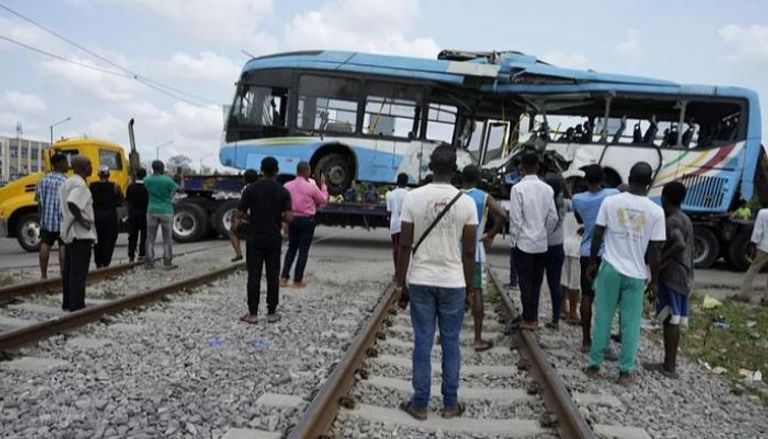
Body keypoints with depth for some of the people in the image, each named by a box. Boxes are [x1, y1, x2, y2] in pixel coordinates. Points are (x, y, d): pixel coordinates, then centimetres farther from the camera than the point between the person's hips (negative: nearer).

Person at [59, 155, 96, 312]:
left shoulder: (67, 183, 14)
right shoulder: (80, 184, -17)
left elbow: (65, 204, 20)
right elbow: (72, 203, -32)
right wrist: (82, 220, -23)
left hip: (69, 232, 10)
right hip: (81, 234, -10)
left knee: (69, 270, 15)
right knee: (79, 272, -6)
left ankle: (67, 303, 22)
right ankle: (77, 305, -3)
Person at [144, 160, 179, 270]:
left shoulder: (147, 180, -4)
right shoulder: (167, 180, -14)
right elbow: (179, 189, -2)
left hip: (152, 211, 3)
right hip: (166, 212, -3)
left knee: (150, 238, 9)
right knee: (167, 239, 4)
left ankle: (149, 262, 10)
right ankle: (167, 263, 6)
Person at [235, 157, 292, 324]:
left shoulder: (250, 189, -4)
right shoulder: (283, 191, -3)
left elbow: (239, 215, -4)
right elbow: (288, 217, -11)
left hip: (255, 238, 0)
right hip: (274, 239, 0)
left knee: (254, 276, 4)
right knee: (273, 277, 7)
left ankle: (252, 314, 7)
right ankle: (271, 313, 11)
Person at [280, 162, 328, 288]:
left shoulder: (287, 186, -2)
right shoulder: (311, 187, -13)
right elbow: (323, 200, 1)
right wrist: (323, 185, 11)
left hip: (292, 219, 4)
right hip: (307, 220, -4)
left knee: (292, 248, 17)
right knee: (303, 250, 5)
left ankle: (284, 277, 11)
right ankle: (297, 280, 9)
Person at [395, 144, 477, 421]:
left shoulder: (413, 198, -6)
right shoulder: (466, 202, -5)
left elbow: (405, 246, -5)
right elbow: (469, 251, -3)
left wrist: (401, 284, 3)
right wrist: (468, 286, 8)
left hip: (420, 281, 0)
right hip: (453, 282, 0)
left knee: (422, 342, 8)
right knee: (450, 343, 11)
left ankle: (420, 404, 16)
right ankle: (450, 403, 20)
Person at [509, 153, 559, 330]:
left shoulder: (518, 188, -13)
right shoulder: (547, 189, -1)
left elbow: (516, 218, -14)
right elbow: (553, 217, 1)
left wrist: (514, 237, -1)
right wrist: (545, 233, 15)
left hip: (524, 243, -4)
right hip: (542, 244, 4)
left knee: (526, 281, 5)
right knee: (536, 281, 13)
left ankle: (529, 319, 9)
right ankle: (533, 317, 21)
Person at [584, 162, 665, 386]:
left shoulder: (610, 202, -4)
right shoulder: (656, 211, -6)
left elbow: (597, 235, -1)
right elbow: (655, 250, -5)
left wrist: (592, 262, 11)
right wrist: (655, 279, 6)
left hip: (610, 268, 1)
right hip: (636, 274, -1)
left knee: (603, 318, 10)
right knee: (630, 323, 8)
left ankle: (594, 365, 16)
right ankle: (626, 371, 15)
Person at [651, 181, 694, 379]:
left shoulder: (671, 221, -15)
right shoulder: (686, 220, 15)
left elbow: (680, 244, -32)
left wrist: (660, 263, -25)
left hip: (672, 276, -9)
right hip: (683, 276, 9)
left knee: (670, 320, -4)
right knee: (674, 320, 14)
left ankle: (669, 366, 2)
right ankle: (670, 362, 21)